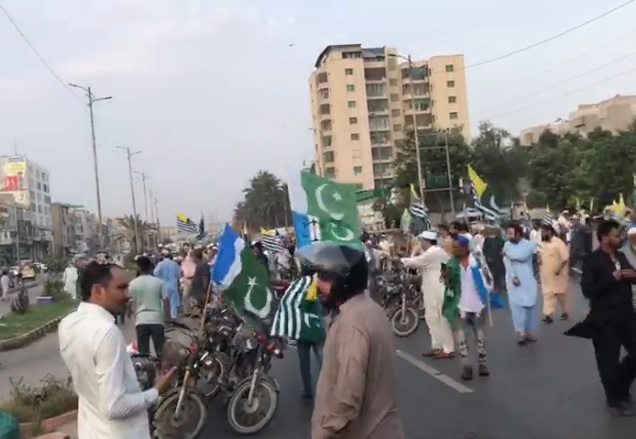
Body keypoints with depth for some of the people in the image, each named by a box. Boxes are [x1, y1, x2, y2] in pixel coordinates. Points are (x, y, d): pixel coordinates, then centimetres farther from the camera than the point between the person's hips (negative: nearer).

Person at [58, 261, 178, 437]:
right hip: (118, 434, -8)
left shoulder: (66, 325, -1)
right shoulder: (106, 331, -28)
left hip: (89, 431, 8)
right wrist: (156, 391, -17)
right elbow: (114, 407, -29)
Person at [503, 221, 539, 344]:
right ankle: (521, 333, 3)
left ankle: (530, 332, 19)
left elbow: (521, 256, -22)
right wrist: (513, 277, -17)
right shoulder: (507, 245, 6)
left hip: (527, 281, -1)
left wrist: (508, 252, -7)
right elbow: (507, 263, -4)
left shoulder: (529, 244, -3)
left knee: (530, 306, 6)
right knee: (516, 307, -5)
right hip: (513, 281, 1)